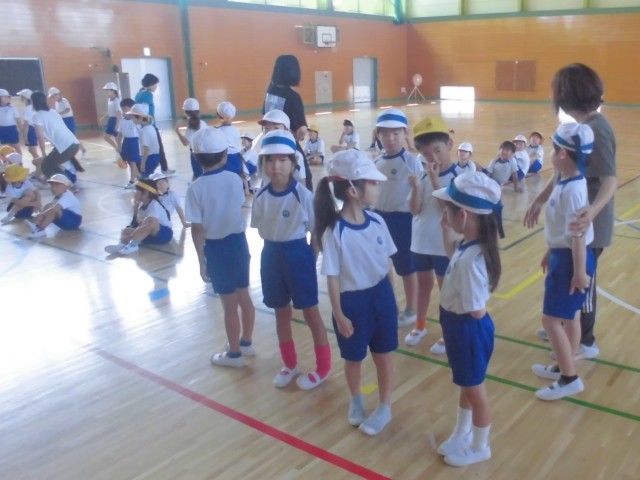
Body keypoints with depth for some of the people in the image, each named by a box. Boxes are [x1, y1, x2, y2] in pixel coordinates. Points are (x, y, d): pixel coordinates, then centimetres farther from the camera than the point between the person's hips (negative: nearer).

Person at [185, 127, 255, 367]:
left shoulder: (196, 188, -16)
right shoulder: (235, 179, -5)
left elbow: (197, 229, -15)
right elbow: (238, 208, 7)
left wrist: (201, 260, -6)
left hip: (216, 248, -4)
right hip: (239, 241, 5)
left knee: (230, 304, 7)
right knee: (244, 296, 19)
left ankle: (234, 353, 23)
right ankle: (246, 343, 37)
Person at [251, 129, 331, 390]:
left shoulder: (303, 195, -17)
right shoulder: (261, 197, -4)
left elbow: (317, 231, -9)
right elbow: (261, 229, 9)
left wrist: (309, 257, -6)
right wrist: (274, 248, 2)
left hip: (298, 254, -5)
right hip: (271, 255, 5)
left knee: (310, 312, 8)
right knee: (281, 312, 18)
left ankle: (323, 367, 26)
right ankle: (289, 364, 37)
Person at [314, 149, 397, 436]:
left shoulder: (376, 221, -6)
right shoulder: (334, 231, -21)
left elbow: (387, 262, 5)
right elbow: (332, 277, -15)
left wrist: (392, 297, 11)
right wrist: (339, 315, -11)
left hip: (381, 295, 4)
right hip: (353, 300, -4)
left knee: (383, 354, 16)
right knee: (354, 357, 17)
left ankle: (384, 407, 36)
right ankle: (356, 401, 45)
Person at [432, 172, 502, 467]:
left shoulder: (471, 259, -35)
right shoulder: (468, 244, -7)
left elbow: (477, 311, -32)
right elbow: (453, 255, 17)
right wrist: (446, 232, 5)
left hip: (469, 330, -9)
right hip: (459, 327, 9)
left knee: (474, 390, 15)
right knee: (466, 386, 28)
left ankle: (479, 447, 39)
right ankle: (462, 434, 50)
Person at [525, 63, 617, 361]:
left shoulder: (596, 130, -23)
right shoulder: (580, 126, 5)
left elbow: (610, 180, -31)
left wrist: (593, 210, -49)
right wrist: (540, 200, 16)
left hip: (587, 225, -9)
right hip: (572, 219, 9)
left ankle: (585, 342, 26)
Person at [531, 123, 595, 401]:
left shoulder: (572, 189, -25)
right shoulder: (565, 183, 5)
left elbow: (578, 234, -24)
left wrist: (579, 272, -21)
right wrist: (551, 252, 23)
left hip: (571, 260, -10)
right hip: (562, 256, 10)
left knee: (551, 319, -4)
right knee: (569, 316, 19)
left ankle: (569, 379, 8)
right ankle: (564, 368, 33)